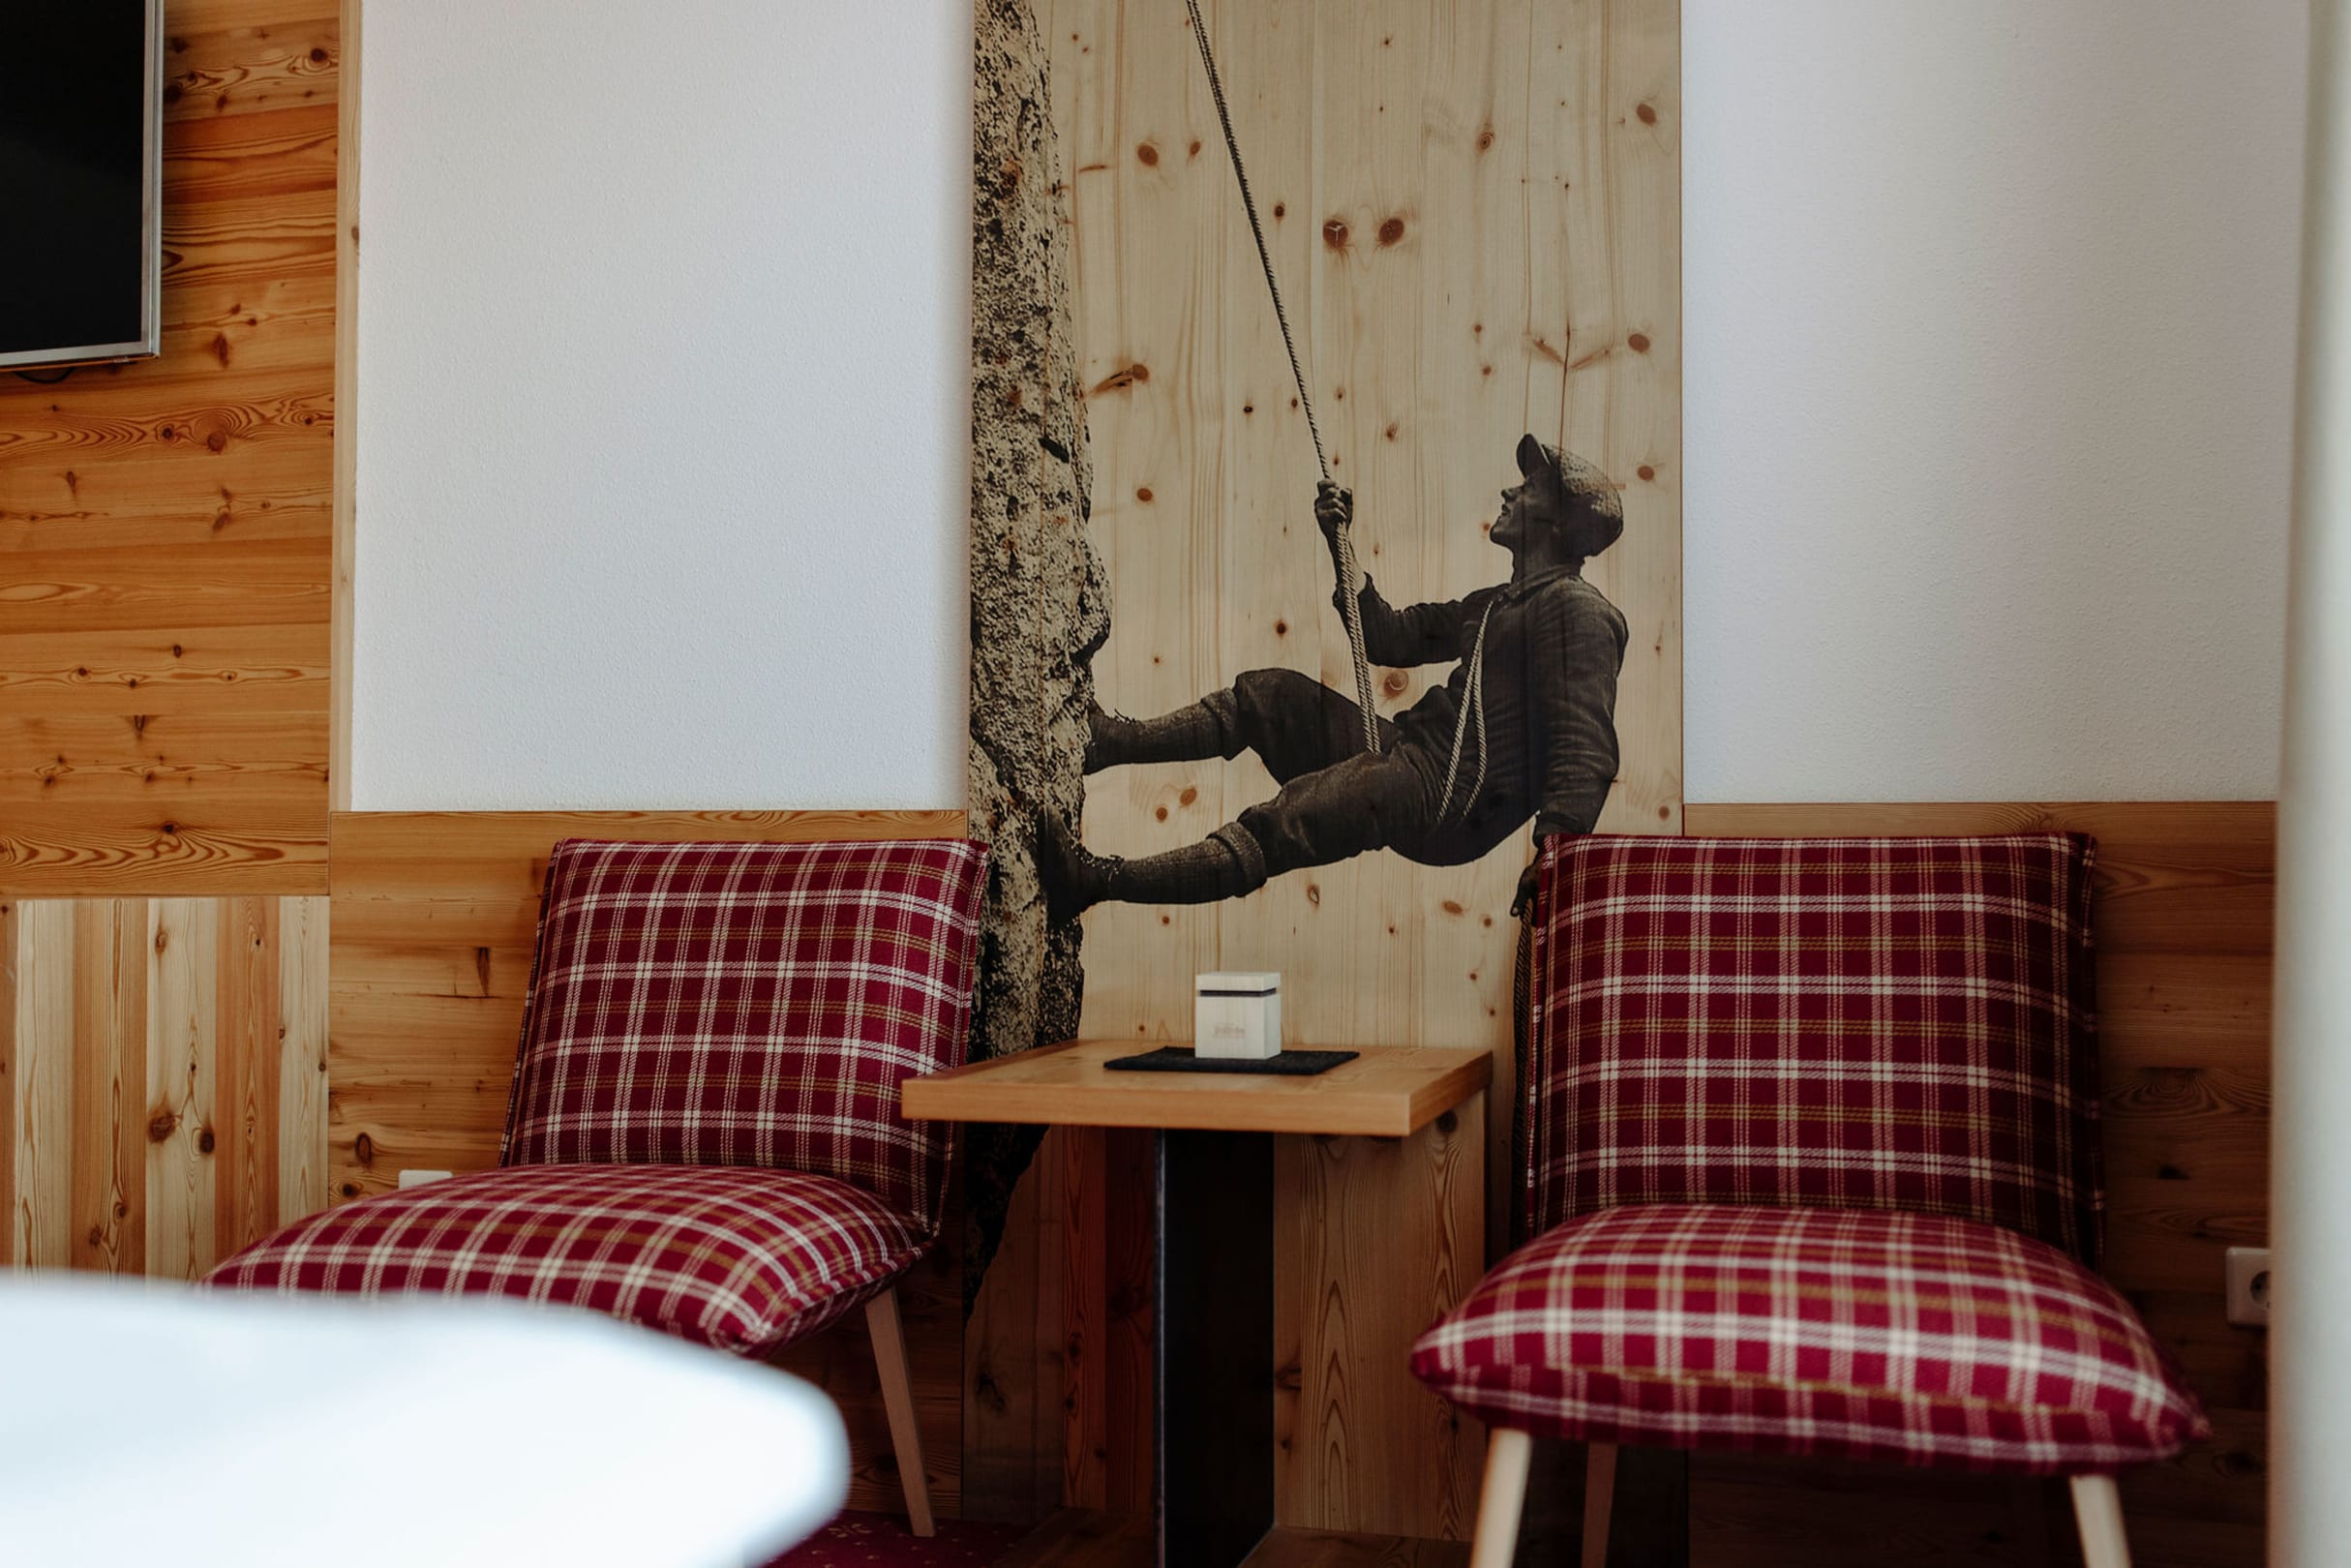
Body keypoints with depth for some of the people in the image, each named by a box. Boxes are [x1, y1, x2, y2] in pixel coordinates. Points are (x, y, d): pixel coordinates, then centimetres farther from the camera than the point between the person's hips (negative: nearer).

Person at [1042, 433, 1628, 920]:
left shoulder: (1578, 611, -7)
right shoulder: (1494, 605, 24)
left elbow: (1587, 747, -19)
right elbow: (1388, 637, 27)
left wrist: (1554, 845, -32)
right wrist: (1341, 548, 18)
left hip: (1456, 803, -10)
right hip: (1410, 751, 10)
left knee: (1282, 823, -23)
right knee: (1269, 693, 10)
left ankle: (1100, 880, -30)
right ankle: (1111, 741, 11)